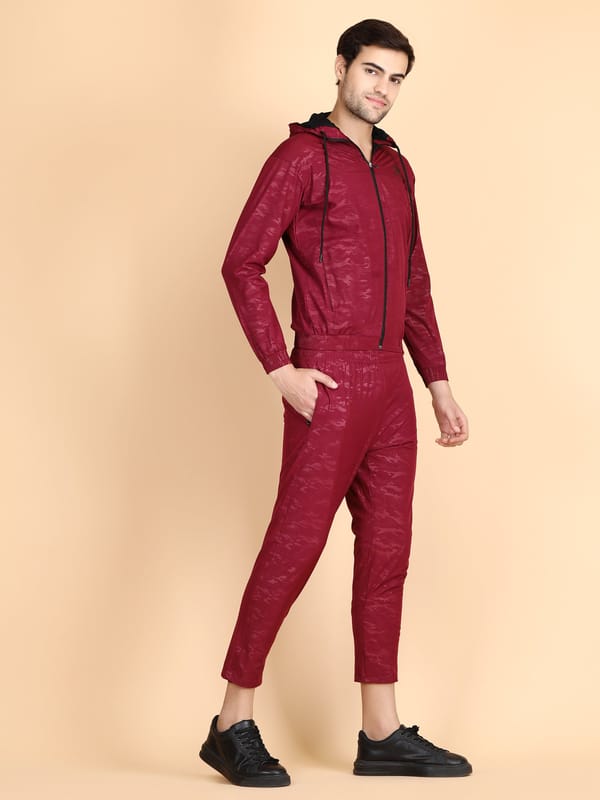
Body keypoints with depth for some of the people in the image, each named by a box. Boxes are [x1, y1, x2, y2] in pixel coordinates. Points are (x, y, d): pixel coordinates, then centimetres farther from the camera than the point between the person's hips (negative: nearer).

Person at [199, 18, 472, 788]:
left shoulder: (396, 168, 17)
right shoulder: (301, 156, -6)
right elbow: (241, 264, -11)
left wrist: (439, 384, 15)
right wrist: (280, 370, -17)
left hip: (390, 385, 8)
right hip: (329, 384, -8)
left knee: (386, 551, 7)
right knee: (295, 546, -6)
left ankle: (382, 733, 13)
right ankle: (234, 725, 4)